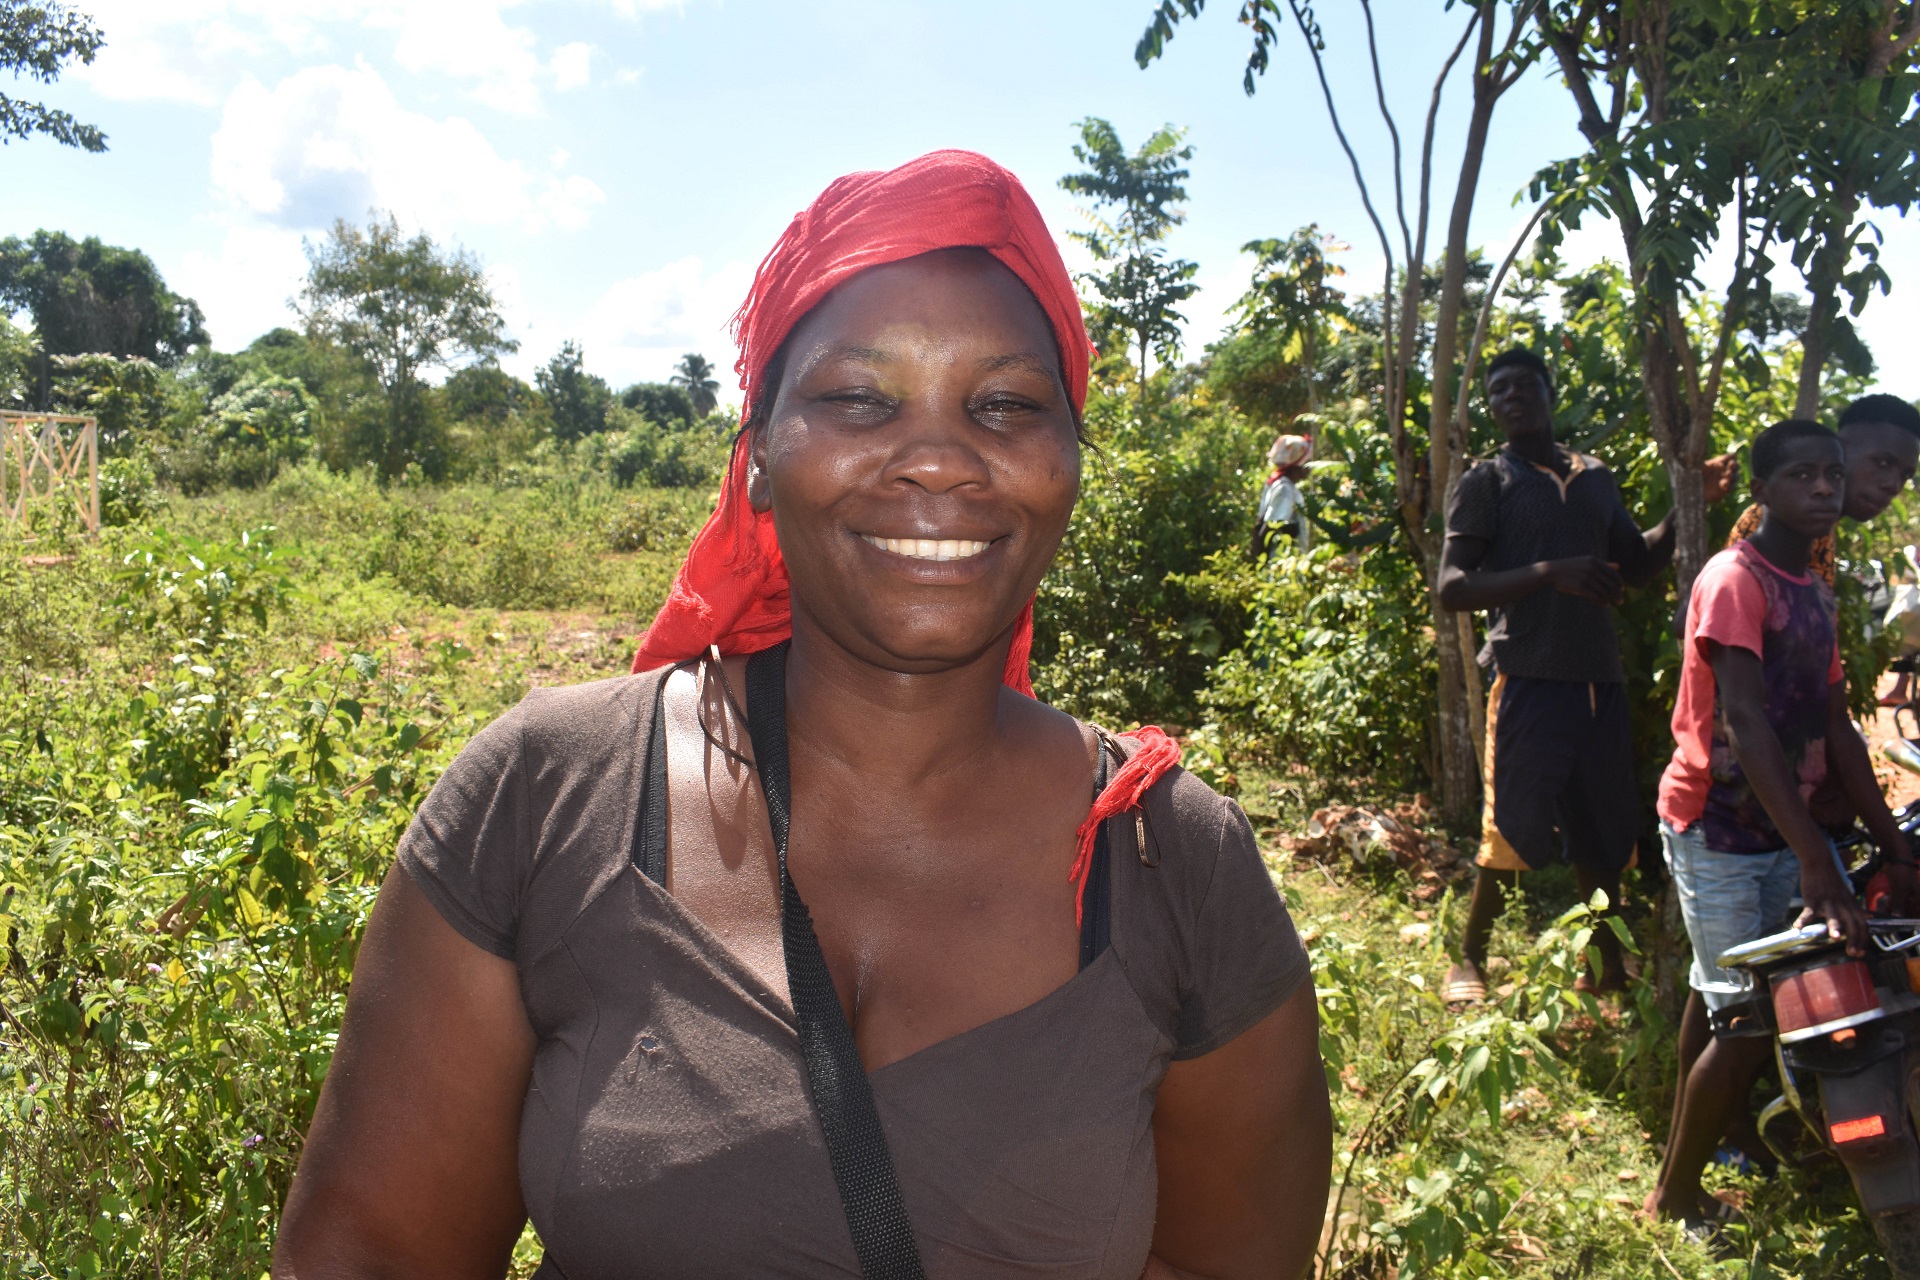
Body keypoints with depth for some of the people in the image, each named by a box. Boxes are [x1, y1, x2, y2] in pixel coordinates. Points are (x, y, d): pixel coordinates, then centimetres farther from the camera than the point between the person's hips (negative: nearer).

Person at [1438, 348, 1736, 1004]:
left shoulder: (1595, 477, 18)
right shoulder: (1485, 482, 0)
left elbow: (1635, 564, 24)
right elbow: (1453, 587, -10)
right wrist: (1550, 572, -20)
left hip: (1601, 677, 5)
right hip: (1529, 675, -5)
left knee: (1602, 826, 12)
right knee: (1515, 826, -5)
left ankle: (1608, 960, 27)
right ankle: (1468, 958, 13)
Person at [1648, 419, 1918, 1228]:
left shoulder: (1816, 591, 12)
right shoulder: (1735, 580, -15)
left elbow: (1836, 728, 11)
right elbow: (1744, 722, -24)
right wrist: (1816, 864, -31)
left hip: (1780, 831, 8)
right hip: (1717, 832, -8)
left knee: (1719, 1004, 14)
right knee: (1748, 1023, -6)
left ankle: (1681, 1168, 28)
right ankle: (1674, 1199, 11)